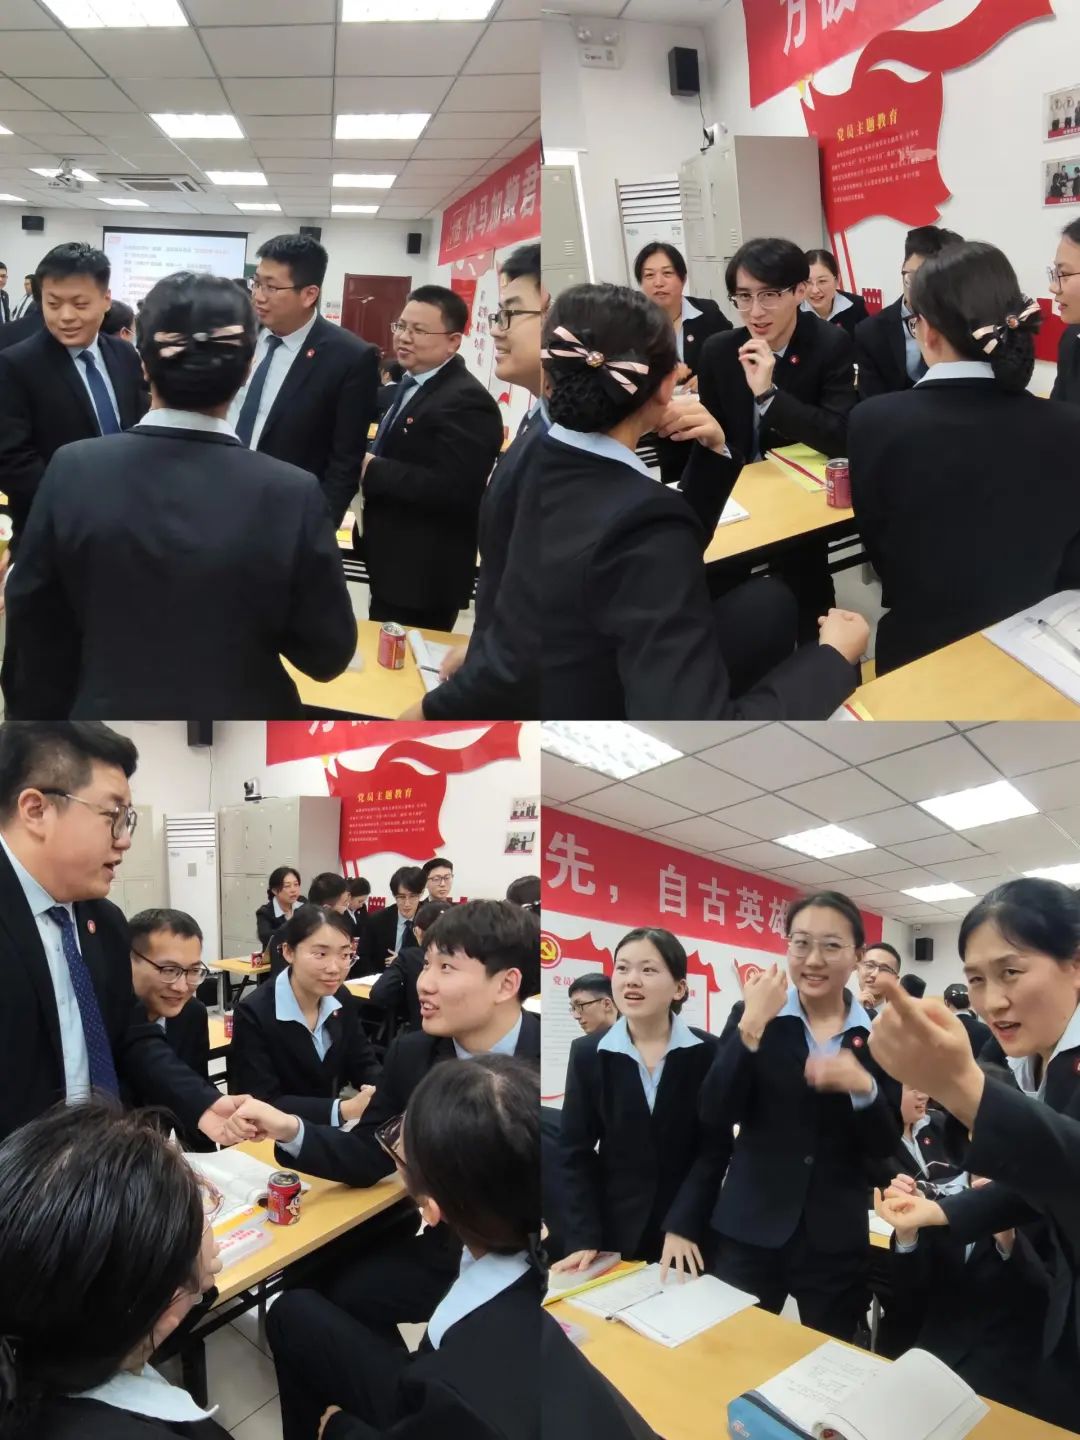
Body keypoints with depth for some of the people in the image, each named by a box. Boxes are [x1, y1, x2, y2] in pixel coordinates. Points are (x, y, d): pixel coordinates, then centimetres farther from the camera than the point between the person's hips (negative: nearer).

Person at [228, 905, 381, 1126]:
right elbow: (264, 1105, -22)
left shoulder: (342, 1000, 0)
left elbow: (363, 1065, 4)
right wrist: (343, 1110, -32)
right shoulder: (253, 1014, -18)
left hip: (330, 1132, 6)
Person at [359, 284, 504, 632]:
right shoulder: (410, 385, 13)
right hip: (393, 565, 10)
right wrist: (366, 462, 4)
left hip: (424, 575, -10)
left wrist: (372, 469, -21)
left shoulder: (466, 401, -19)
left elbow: (452, 490, -29)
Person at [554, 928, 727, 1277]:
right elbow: (576, 1151, -2)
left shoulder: (708, 1051, -6)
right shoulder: (587, 1052, -3)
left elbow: (716, 1146, -6)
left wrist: (682, 1225, -14)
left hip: (691, 1229, 0)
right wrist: (584, 1238, -9)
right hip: (616, 1229, 1)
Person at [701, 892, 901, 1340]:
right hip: (751, 1229, -1)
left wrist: (863, 1087, -21)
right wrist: (752, 1026, -22)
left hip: (836, 1238, 1)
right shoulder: (754, 1015, -3)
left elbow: (884, 1147, -1)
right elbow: (715, 1115, -13)